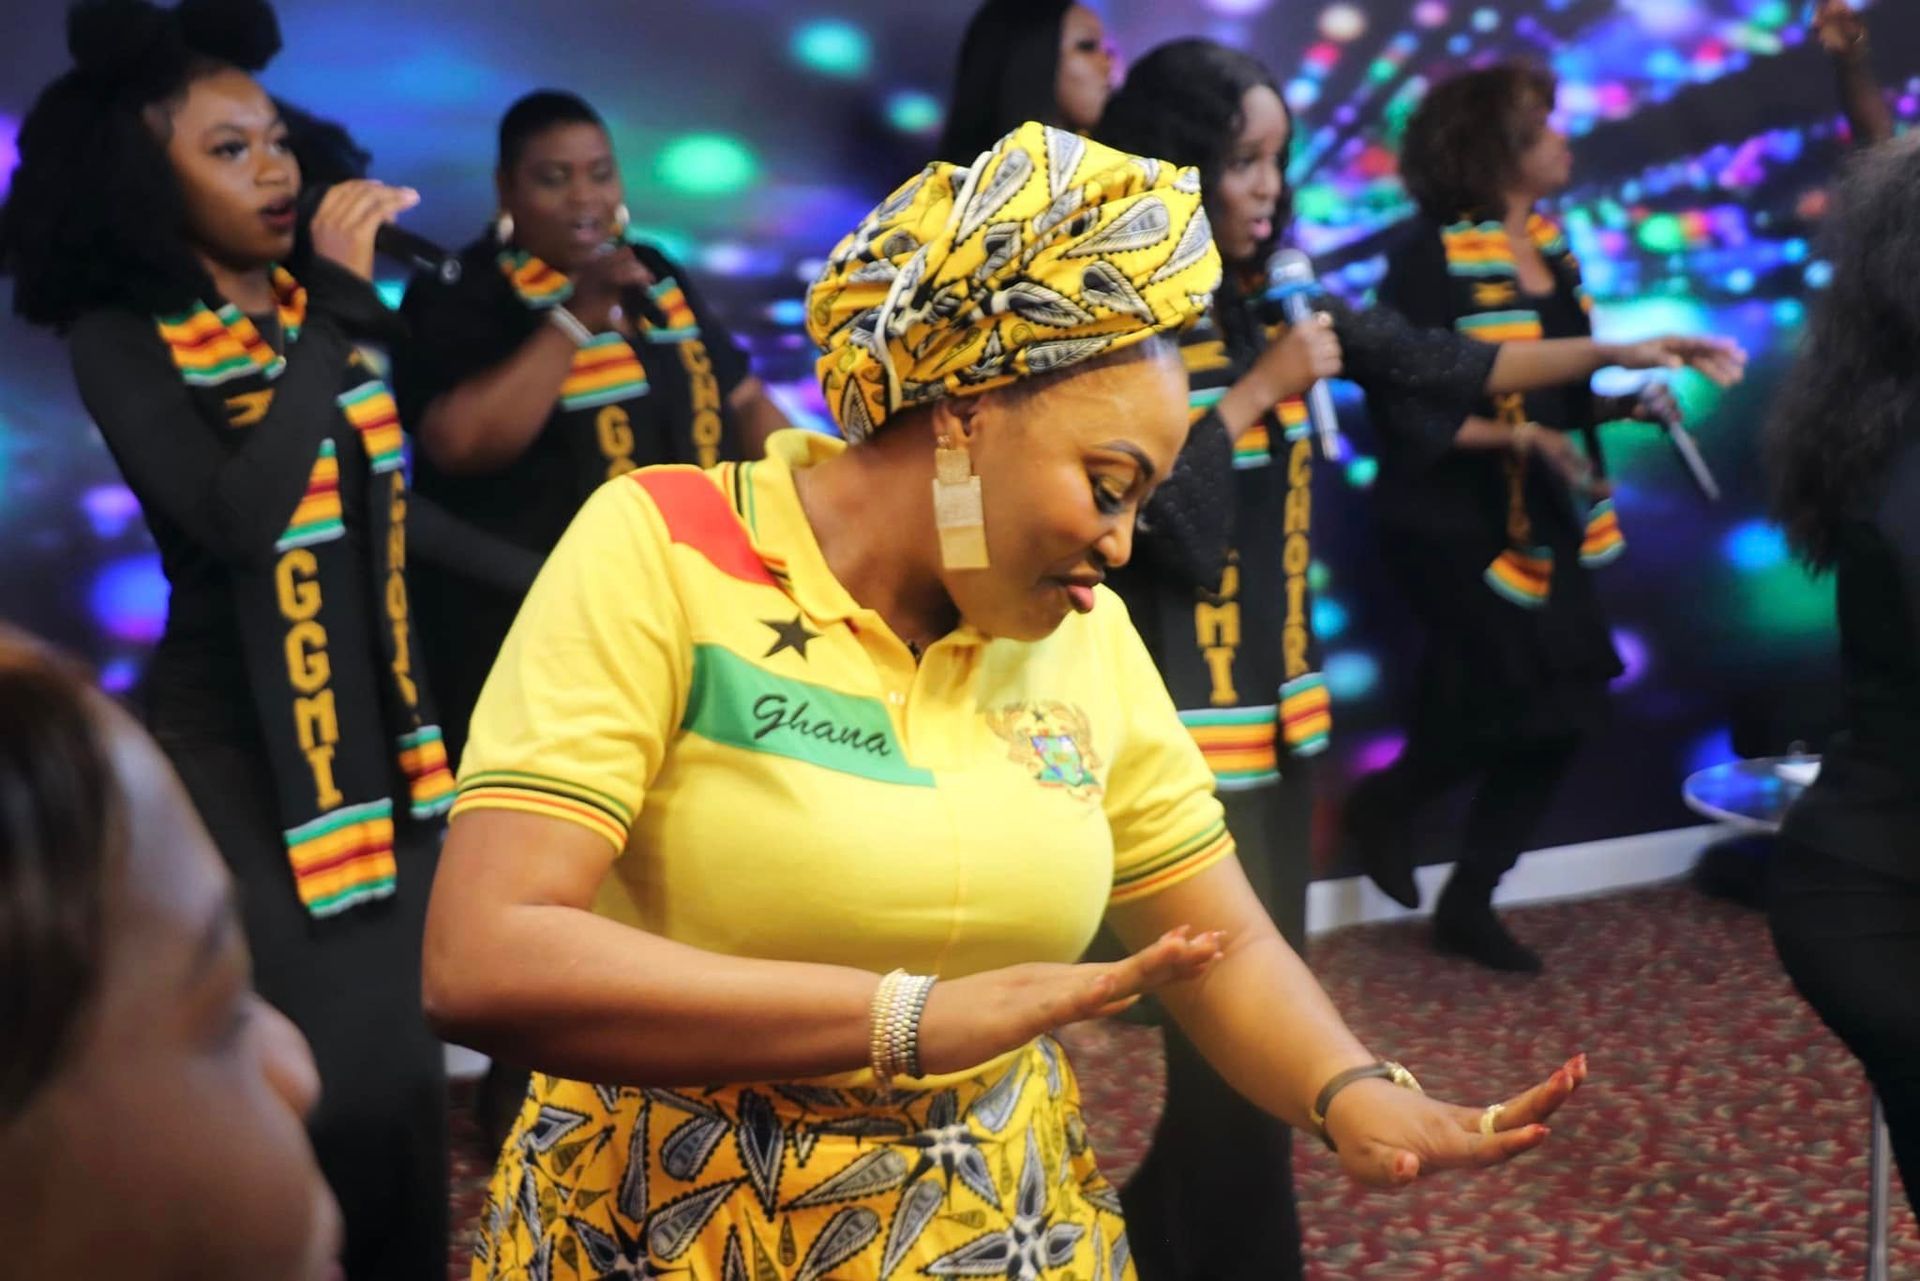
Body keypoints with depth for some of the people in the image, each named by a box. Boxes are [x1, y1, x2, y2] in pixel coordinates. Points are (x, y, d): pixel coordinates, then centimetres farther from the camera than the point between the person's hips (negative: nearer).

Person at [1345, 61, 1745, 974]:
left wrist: (1630, 401, -1)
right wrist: (1522, 437, -26)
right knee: (1510, 710, -9)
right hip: (1457, 524, -8)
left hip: (1542, 522, 8)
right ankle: (1384, 803, 22)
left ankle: (1467, 906, 20)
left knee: (1563, 713, 6)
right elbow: (1410, 409, -18)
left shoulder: (1546, 245, 8)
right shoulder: (1429, 256, -15)